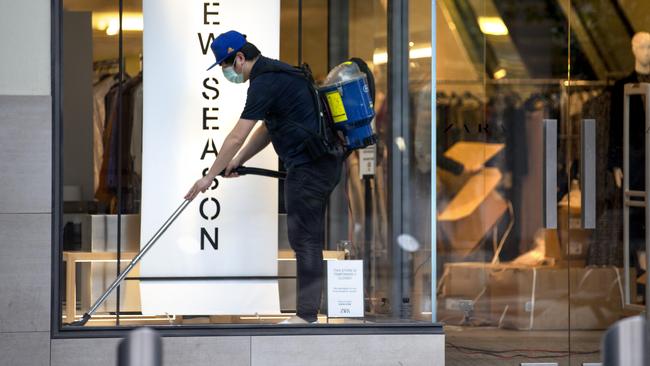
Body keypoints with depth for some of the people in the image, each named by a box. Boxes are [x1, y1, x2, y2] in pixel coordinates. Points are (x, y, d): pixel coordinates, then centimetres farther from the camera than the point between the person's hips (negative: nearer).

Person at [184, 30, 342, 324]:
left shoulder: (265, 82, -15)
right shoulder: (275, 73, 17)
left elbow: (237, 136, -15)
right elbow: (268, 129, 25)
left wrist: (210, 176, -9)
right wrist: (238, 161, 18)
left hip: (309, 167, -10)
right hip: (325, 162, 10)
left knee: (304, 238, -7)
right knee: (308, 236, 12)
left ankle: (306, 315, -6)